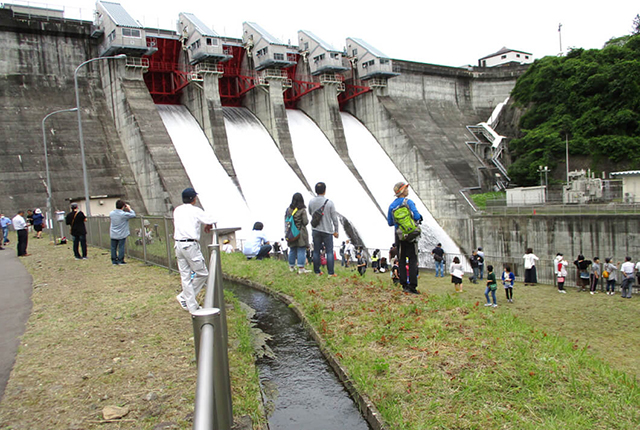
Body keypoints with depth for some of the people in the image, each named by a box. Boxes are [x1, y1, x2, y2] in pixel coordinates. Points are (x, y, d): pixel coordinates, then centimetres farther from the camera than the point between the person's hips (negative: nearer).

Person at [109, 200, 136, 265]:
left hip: (113, 234, 4)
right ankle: (120, 260, 7)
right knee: (121, 247, 4)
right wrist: (129, 209, 4)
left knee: (113, 247, 11)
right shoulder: (124, 214, -18)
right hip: (122, 234, -4)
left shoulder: (111, 213, -2)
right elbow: (133, 215, -9)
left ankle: (114, 261, 16)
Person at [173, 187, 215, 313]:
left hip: (178, 245, 7)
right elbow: (211, 220, 0)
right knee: (202, 273, 5)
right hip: (190, 245, -7)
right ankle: (184, 297, 9)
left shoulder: (177, 210, 13)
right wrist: (208, 226, 25)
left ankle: (192, 306, 13)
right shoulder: (195, 210, -5)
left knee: (185, 276, 9)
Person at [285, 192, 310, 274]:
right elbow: (305, 222, -12)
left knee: (292, 250, 15)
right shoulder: (302, 210, -12)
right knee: (301, 250, -2)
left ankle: (291, 266, 25)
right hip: (300, 233, -5)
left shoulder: (288, 209, 1)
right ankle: (301, 268, -4)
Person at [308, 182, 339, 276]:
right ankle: (330, 273, 1)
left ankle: (317, 271, 14)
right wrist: (336, 231, 3)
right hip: (327, 230, -3)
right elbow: (334, 218, -6)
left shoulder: (311, 202, -3)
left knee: (316, 251, 10)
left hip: (315, 230, 3)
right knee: (329, 252, 3)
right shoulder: (329, 202, -11)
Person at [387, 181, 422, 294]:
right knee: (413, 260, -2)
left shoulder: (391, 205, 7)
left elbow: (390, 223, 11)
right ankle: (412, 286, -7)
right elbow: (416, 217, -15)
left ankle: (404, 284, 10)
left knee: (401, 260, 11)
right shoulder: (409, 202, -9)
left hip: (399, 235, 5)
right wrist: (419, 217, 7)